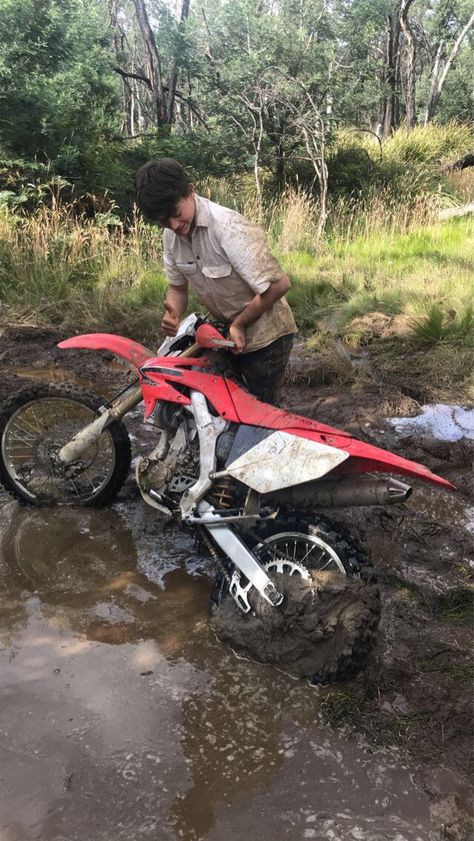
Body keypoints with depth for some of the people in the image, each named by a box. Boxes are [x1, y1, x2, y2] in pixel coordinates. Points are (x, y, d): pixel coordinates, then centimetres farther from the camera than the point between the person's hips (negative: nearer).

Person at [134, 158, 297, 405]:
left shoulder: (228, 227, -27)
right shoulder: (170, 235, -3)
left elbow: (279, 284, -28)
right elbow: (177, 286, 9)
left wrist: (239, 324, -18)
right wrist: (173, 315, -14)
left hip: (264, 336, -7)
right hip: (226, 332, 7)